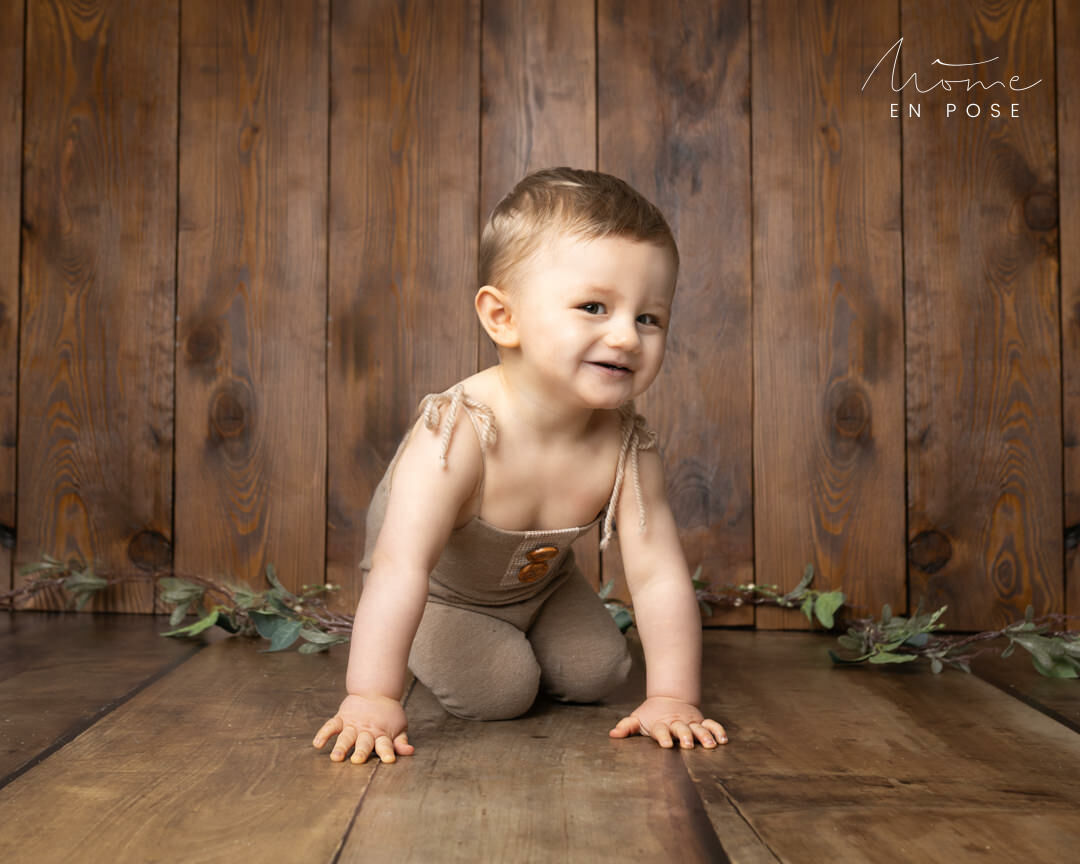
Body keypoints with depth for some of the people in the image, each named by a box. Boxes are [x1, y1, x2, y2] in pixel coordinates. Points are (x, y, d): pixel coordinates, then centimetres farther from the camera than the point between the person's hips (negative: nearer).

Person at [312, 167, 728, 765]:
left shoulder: (628, 450, -29)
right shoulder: (457, 434, -44)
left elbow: (659, 578, -26)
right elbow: (400, 569, -49)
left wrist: (672, 699, -32)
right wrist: (372, 701, -53)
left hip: (540, 581, 5)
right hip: (443, 589, -4)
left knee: (596, 675, 3)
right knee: (497, 692, -14)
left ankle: (515, 638, 32)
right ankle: (431, 653, 17)